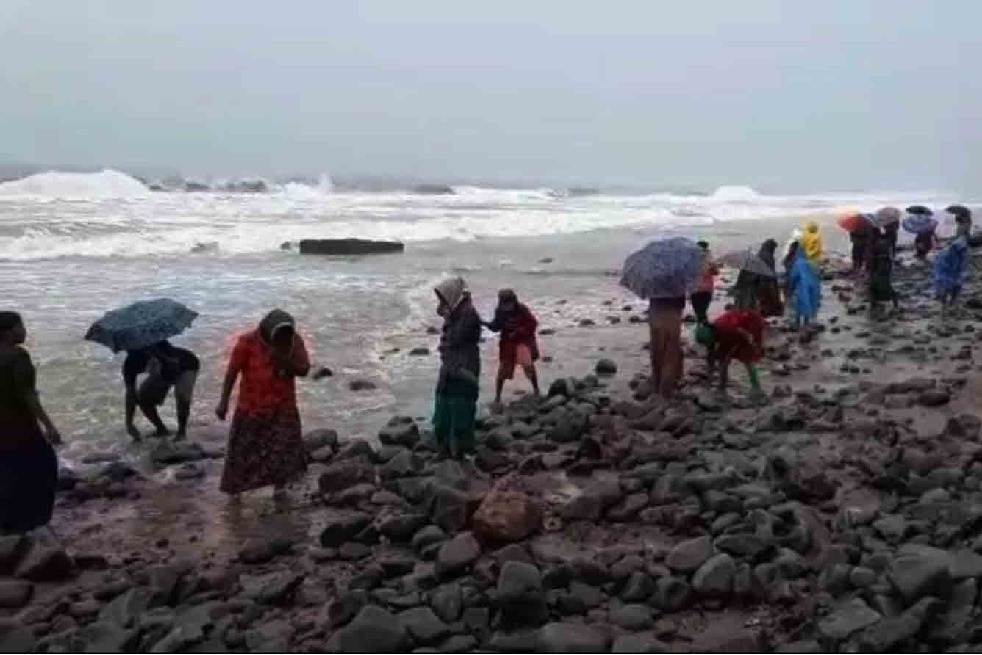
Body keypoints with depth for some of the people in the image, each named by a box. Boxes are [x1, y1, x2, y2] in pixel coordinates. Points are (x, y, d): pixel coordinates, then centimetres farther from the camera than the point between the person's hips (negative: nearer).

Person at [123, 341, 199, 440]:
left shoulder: (160, 347, -40)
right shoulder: (130, 363, -28)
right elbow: (130, 392, -25)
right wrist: (129, 424, -28)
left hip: (186, 366, -5)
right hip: (163, 372, 5)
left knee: (182, 395, -30)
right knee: (142, 397, -10)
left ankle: (182, 431, -9)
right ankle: (161, 429, 11)